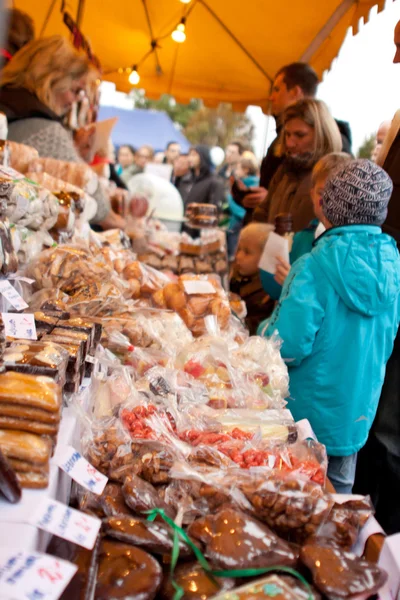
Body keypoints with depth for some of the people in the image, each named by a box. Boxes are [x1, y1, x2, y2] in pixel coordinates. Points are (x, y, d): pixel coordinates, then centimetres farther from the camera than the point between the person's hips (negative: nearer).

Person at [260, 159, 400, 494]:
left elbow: (288, 346, -25)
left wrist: (265, 329, -5)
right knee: (337, 493, 23)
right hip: (357, 415, 5)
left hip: (305, 413, -5)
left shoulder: (315, 268, -24)